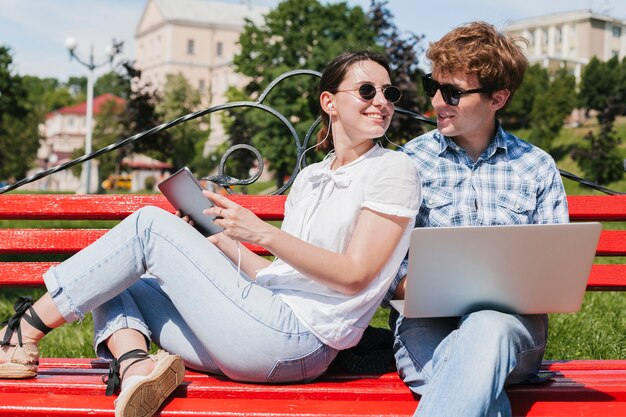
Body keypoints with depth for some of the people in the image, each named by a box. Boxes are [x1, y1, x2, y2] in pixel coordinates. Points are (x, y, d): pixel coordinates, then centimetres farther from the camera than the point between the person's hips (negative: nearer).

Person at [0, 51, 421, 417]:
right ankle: (136, 367, -23)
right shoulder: (309, 177, 20)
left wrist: (263, 233, -15)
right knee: (111, 282, 7)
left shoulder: (393, 169, -2)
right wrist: (219, 242, 10)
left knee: (151, 223, -9)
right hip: (268, 330, 8)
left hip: (297, 341, -8)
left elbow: (354, 276, -11)